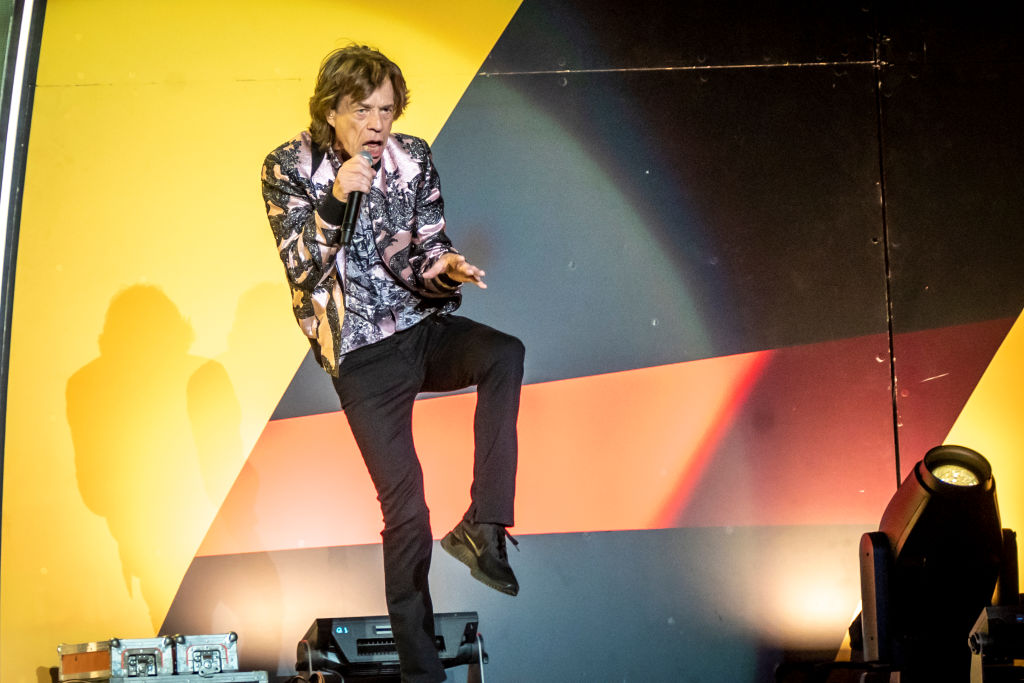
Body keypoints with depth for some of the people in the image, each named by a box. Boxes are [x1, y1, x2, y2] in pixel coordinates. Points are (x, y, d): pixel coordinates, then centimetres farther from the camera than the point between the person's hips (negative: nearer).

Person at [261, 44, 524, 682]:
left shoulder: (413, 159, 2)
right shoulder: (289, 168, -4)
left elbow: (425, 256, 3)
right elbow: (302, 269, -11)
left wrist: (445, 270, -20)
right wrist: (336, 201, -25)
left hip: (424, 326, 3)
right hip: (362, 354, -3)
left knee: (506, 354, -31)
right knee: (404, 507, -5)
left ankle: (483, 526, -26)